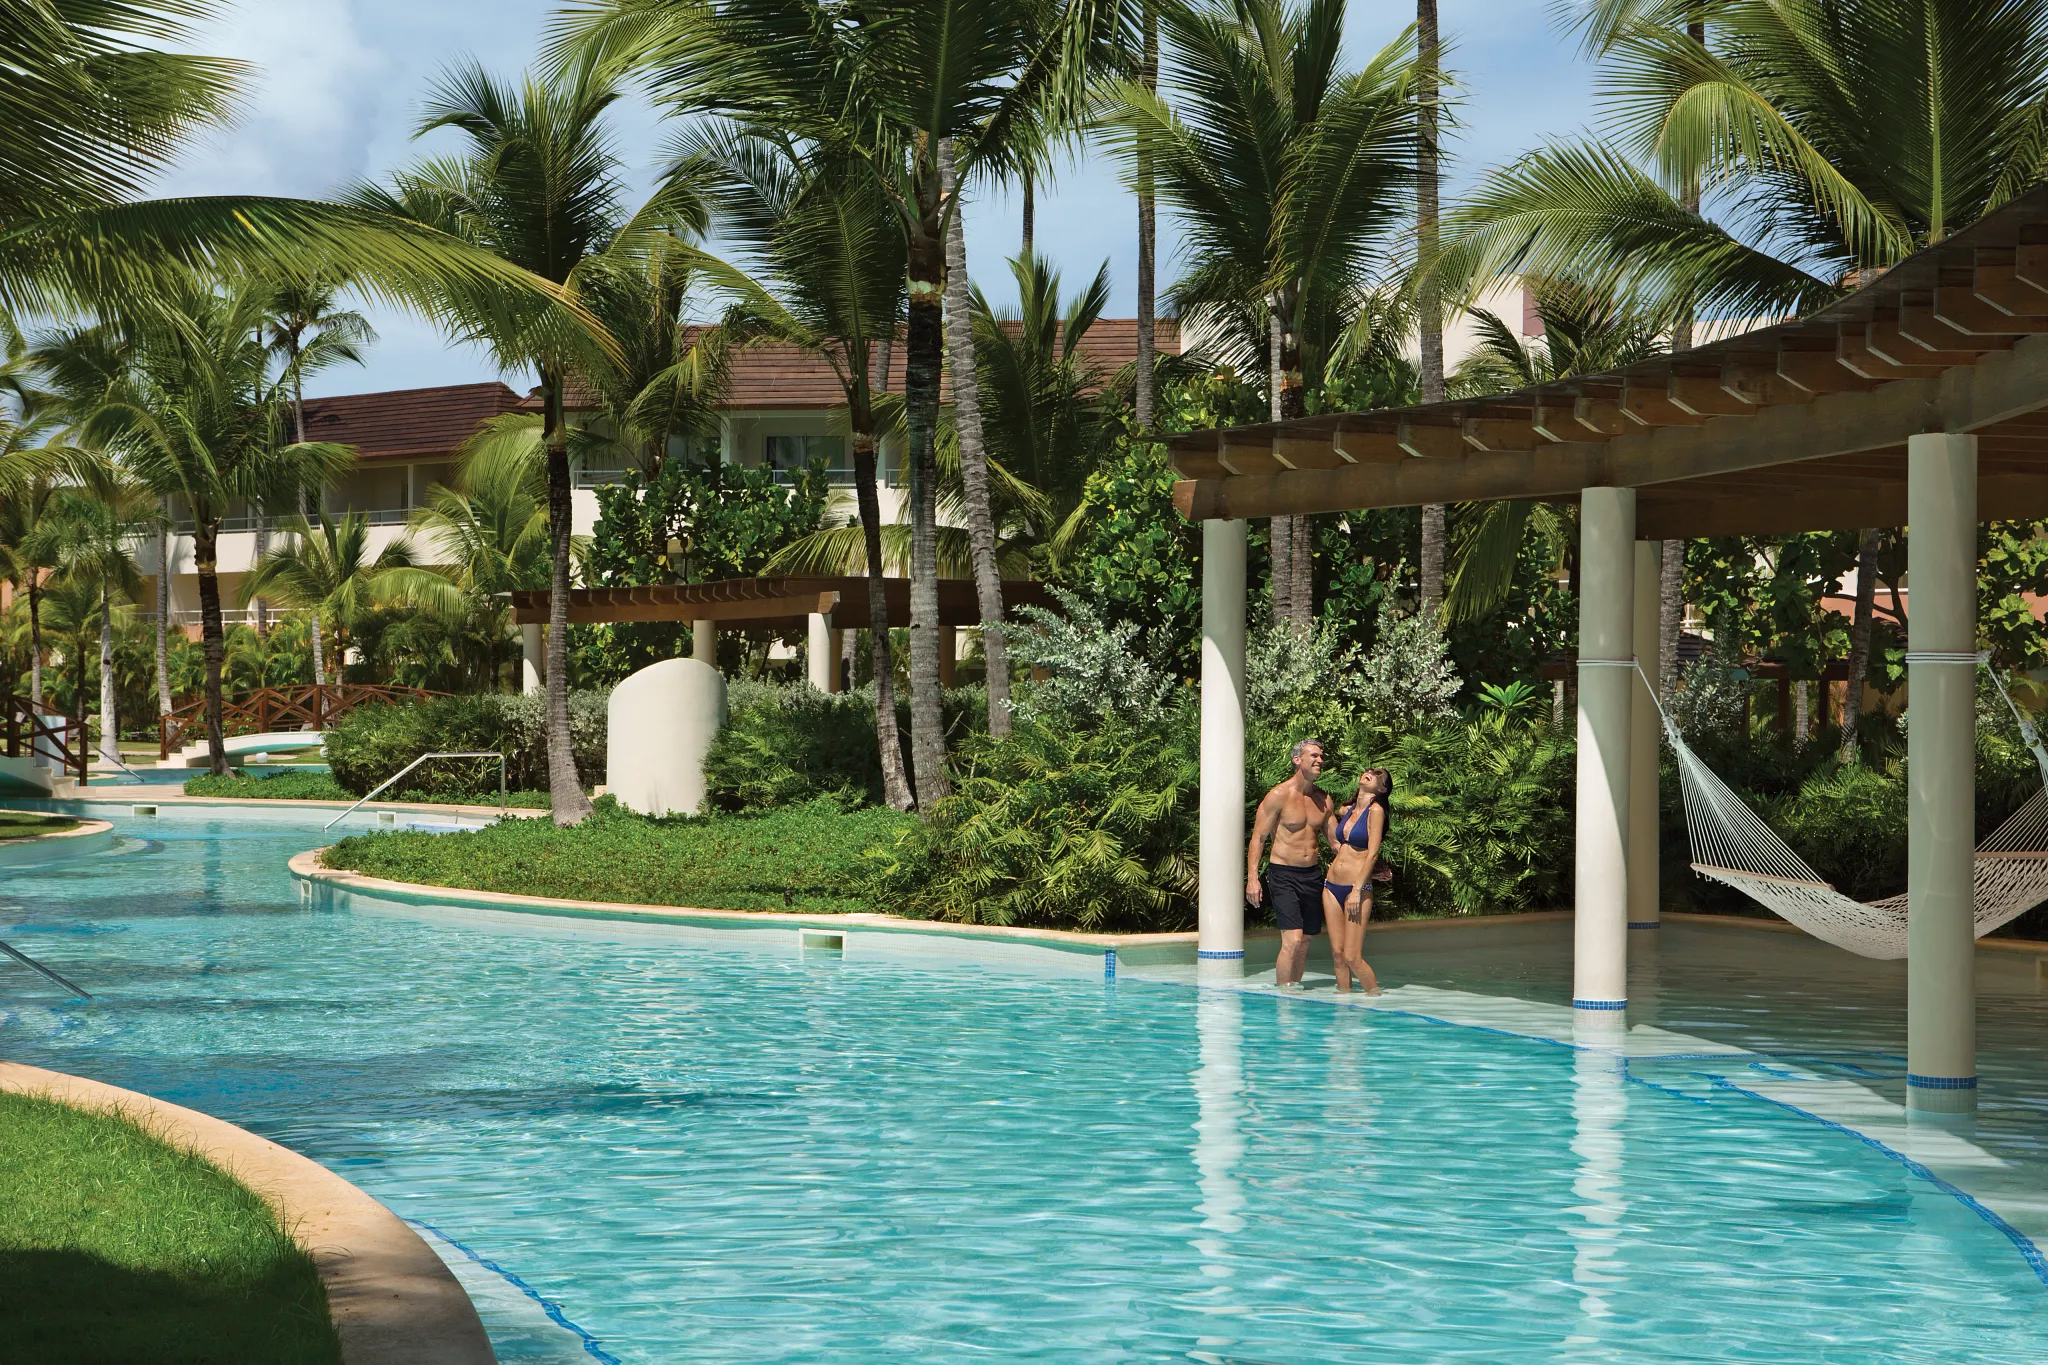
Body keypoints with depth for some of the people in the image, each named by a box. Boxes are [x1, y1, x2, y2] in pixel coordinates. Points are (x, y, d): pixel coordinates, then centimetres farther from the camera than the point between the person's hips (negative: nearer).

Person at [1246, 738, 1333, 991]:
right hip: (1284, 875, -6)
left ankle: (1294, 987, 18)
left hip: (1313, 875, 6)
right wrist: (1252, 879, -15)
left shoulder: (1323, 799, 10)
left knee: (1304, 941, 8)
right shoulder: (1278, 796, -7)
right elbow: (1258, 838, -6)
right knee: (1292, 940, -15)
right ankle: (1283, 992, -10)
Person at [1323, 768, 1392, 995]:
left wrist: (1357, 890, -16)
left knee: (1352, 957, -9)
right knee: (1337, 954, 5)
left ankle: (1376, 996, 7)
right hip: (1332, 888, 6)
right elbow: (1328, 815, 39)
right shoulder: (1345, 811, 13)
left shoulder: (1376, 811, -5)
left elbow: (1373, 854, -11)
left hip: (1358, 889, -6)